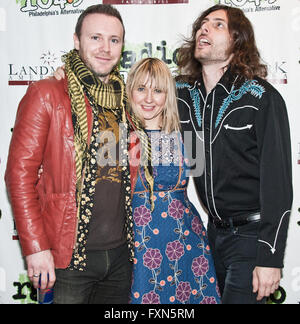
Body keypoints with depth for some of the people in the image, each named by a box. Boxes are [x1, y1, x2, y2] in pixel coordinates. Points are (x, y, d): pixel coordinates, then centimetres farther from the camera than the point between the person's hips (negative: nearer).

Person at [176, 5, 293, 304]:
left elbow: (277, 181, -16)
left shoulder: (263, 98, -14)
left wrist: (270, 258, -17)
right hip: (214, 231, 5)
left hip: (252, 234, -5)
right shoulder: (183, 94, 1)